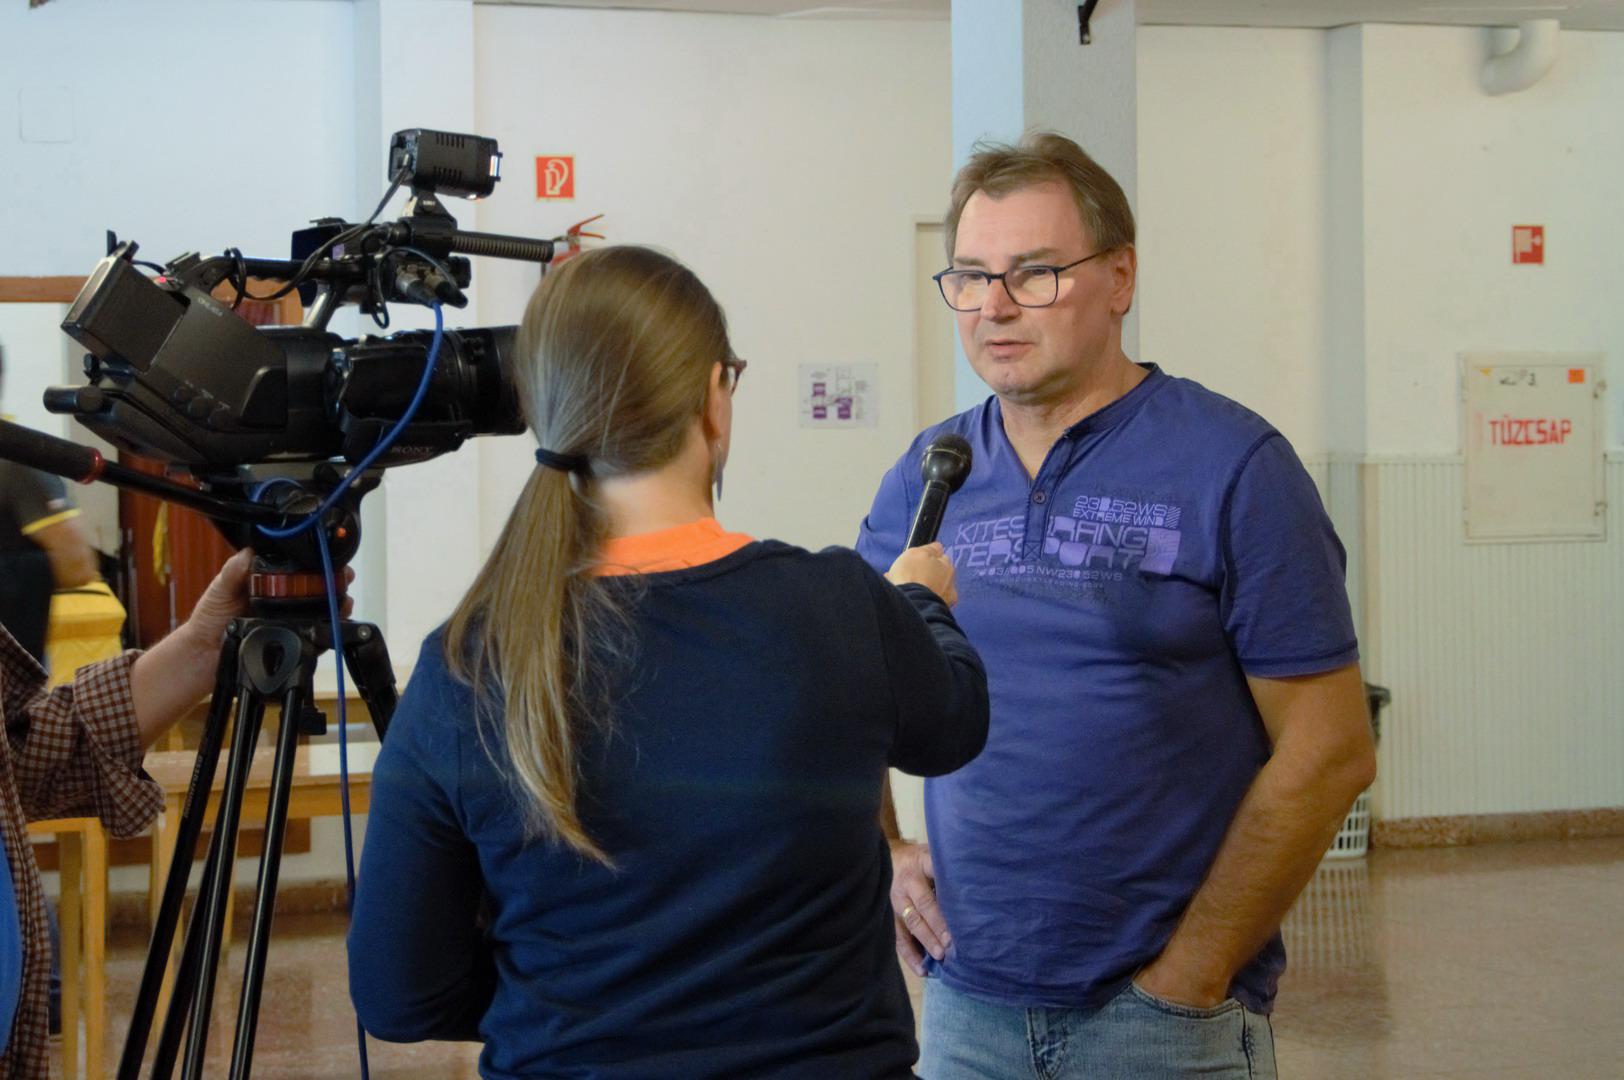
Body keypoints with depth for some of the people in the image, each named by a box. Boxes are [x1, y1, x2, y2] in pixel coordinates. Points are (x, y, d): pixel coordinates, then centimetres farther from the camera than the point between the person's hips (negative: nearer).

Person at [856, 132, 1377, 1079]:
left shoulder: (1234, 467, -8)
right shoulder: (928, 477, 5)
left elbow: (1329, 753, -10)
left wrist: (1191, 976, -13)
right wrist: (876, 856, 1)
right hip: (964, 998, 4)